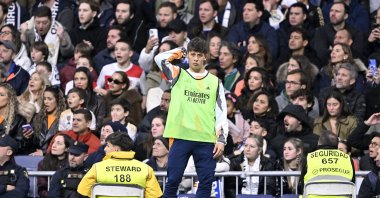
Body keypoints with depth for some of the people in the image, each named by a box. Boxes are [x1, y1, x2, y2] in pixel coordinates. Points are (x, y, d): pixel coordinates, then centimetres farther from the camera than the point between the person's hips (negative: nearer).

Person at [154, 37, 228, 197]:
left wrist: (221, 140, 0)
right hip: (180, 137, -1)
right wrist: (179, 52, 11)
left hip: (206, 140, 1)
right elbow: (160, 59, -4)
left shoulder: (215, 82, 13)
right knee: (173, 181, -3)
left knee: (206, 182, -1)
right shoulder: (178, 75, 11)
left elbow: (221, 113, 9)